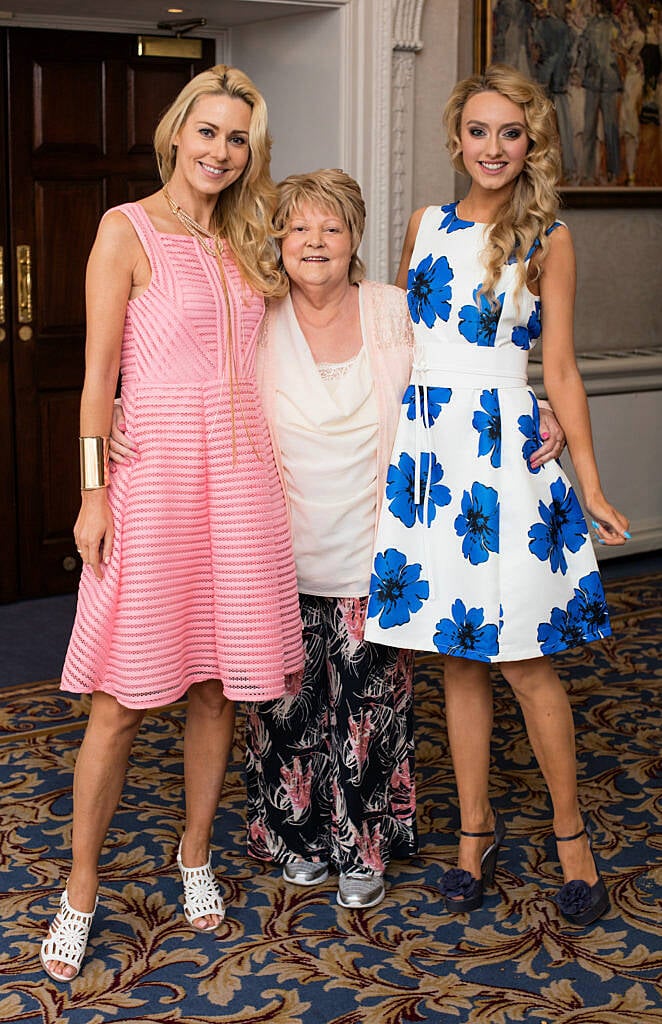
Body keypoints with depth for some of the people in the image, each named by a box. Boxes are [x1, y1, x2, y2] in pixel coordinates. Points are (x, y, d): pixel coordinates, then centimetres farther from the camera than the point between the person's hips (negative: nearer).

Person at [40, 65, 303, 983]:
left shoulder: (242, 242, 15)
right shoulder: (128, 230, -2)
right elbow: (99, 371, -6)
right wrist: (93, 490, -11)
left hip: (239, 469, 5)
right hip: (154, 467, -5)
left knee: (217, 682, 9)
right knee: (123, 699, -3)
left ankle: (195, 854, 27)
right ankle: (81, 889, 10)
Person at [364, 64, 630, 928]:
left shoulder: (547, 238, 0)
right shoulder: (428, 224, 10)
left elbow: (561, 372, 0)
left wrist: (592, 488, -2)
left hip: (504, 452, -4)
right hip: (429, 444, 4)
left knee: (523, 658, -2)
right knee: (458, 654, 9)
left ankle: (571, 834, 16)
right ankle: (476, 827, 22)